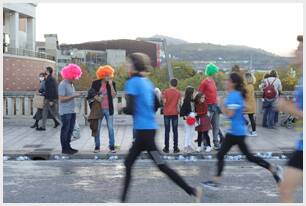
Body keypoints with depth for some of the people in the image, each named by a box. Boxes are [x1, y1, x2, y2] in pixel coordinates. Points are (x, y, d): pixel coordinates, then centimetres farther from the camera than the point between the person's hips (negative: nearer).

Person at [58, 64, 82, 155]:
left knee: (70, 130, 13)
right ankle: (64, 148, 7)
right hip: (65, 112, -8)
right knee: (65, 130, -1)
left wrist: (76, 95, 5)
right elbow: (61, 99, -19)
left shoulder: (71, 84, 13)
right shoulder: (63, 85, -14)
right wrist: (73, 96, -20)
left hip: (72, 111, 8)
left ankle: (68, 146, 22)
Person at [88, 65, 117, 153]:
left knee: (110, 128, 0)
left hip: (108, 109, 0)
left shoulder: (112, 83, 1)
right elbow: (91, 94, 6)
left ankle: (112, 146, 9)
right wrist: (96, 98, -13)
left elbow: (113, 95, -9)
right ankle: (97, 146, 16)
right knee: (97, 129, 5)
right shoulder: (95, 83, 0)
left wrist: (111, 85, -16)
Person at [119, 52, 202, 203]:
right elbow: (156, 106, 17)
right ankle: (123, 199, 21)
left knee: (162, 166, -4)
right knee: (128, 163, 14)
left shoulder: (132, 83, -12)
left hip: (143, 130, -9)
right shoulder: (147, 82, 12)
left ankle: (192, 191, 0)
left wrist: (121, 108, 1)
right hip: (148, 128, 9)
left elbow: (130, 109, -18)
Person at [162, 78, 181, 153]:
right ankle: (175, 148, 5)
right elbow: (178, 103, -3)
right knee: (175, 131, 5)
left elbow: (164, 102, -6)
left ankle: (166, 148, 5)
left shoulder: (166, 91, -5)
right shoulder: (178, 92, -2)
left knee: (167, 131, 5)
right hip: (175, 113, 1)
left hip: (167, 113, -1)